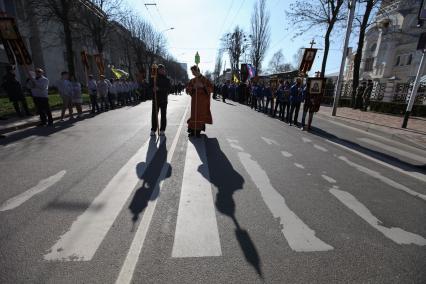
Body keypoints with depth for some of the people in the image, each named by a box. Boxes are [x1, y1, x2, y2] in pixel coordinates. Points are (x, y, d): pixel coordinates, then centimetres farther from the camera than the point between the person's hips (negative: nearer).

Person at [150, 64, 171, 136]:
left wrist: (159, 89, -16)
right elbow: (150, 87, 7)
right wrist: (153, 89, -17)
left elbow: (169, 89, -5)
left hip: (164, 100, 0)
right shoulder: (153, 78, 8)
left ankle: (162, 130, 11)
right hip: (155, 99, 0)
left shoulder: (167, 79, 7)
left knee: (163, 115, 3)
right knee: (154, 115, -2)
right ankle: (153, 130, 7)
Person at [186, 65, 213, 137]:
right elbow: (188, 89, 9)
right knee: (194, 114, 1)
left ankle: (198, 130, 6)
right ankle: (192, 130, 7)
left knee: (201, 115, -1)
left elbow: (211, 88, -3)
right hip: (194, 100, 2)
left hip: (203, 101, -2)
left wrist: (203, 86, -17)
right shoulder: (192, 80, 9)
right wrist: (193, 87, -10)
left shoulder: (205, 79, 1)